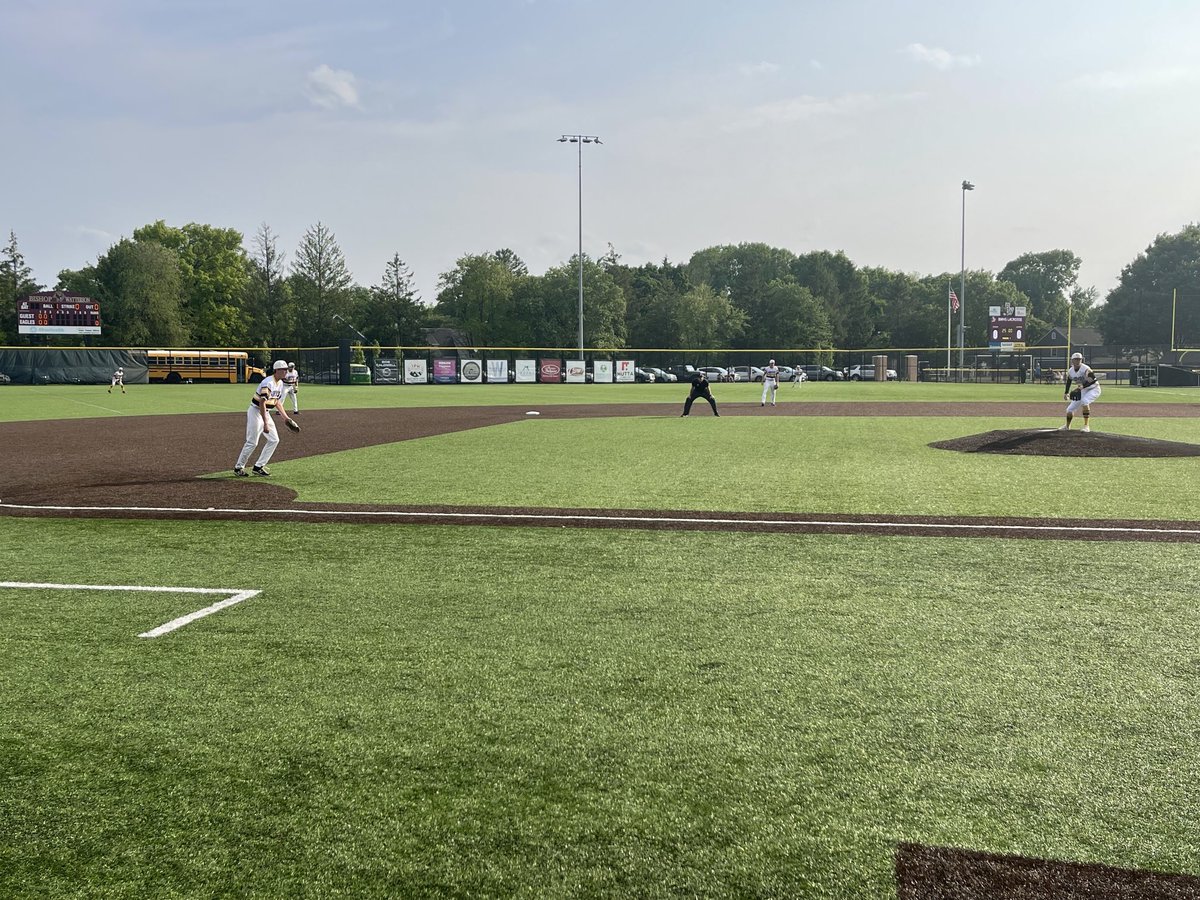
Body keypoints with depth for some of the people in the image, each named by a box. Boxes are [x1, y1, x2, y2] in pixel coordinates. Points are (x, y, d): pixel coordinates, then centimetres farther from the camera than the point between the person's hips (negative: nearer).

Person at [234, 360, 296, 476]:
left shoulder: (280, 383, 6)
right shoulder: (268, 383, -24)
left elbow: (277, 401, 18)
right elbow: (262, 404, -28)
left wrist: (285, 417, 11)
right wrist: (265, 423, -31)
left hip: (266, 413, 9)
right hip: (256, 412, -9)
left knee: (274, 440, 5)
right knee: (252, 442, -7)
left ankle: (259, 467, 11)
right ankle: (238, 468, 6)